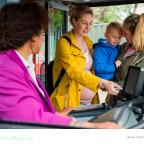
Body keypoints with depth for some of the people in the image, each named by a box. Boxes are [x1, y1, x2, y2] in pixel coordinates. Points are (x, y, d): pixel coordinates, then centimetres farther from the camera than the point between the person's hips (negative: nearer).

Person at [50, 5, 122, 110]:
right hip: (69, 103, -7)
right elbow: (74, 72, -23)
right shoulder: (64, 42, -12)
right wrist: (102, 83, -34)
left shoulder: (88, 42, 11)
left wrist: (106, 86, 3)